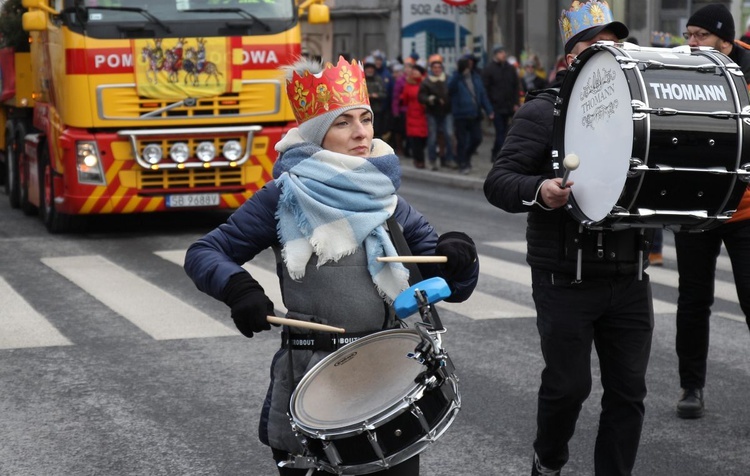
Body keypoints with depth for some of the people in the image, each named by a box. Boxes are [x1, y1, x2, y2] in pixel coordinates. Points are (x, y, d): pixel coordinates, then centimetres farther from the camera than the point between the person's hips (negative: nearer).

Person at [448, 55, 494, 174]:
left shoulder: (475, 77, 9)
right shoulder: (456, 78, -6)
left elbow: (482, 94, 11)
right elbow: (450, 87, -28)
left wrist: (489, 110, 5)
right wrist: (459, 74, -37)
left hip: (475, 115, 5)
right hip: (461, 116, -5)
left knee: (477, 139, 9)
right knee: (462, 142, 2)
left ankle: (466, 157, 32)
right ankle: (463, 164, 14)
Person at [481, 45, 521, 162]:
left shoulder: (510, 68, 12)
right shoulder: (488, 69, -3)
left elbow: (516, 87, 15)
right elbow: (486, 89, -6)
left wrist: (516, 103, 6)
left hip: (508, 107, 5)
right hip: (496, 107, -5)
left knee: (501, 131, 11)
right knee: (500, 131, -9)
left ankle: (495, 154, 23)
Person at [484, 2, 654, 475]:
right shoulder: (544, 112, -4)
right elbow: (498, 181, -11)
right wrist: (538, 191, -31)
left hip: (629, 277, 4)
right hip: (566, 279, -4)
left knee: (628, 390, 4)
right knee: (569, 385, 5)